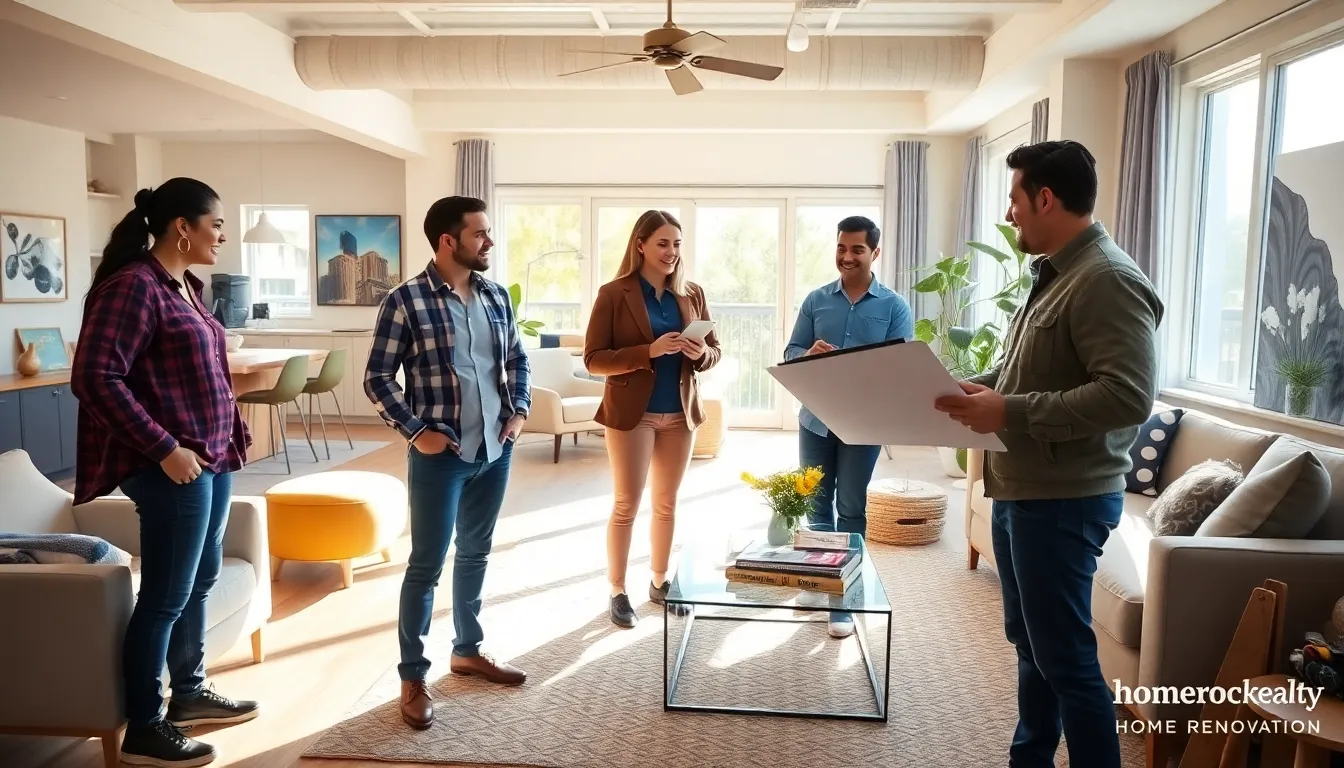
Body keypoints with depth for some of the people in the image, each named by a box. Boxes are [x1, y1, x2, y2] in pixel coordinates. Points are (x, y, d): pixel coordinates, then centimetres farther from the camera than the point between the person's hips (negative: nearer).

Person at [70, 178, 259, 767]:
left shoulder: (185, 286, 13)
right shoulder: (134, 286, -16)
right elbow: (95, 378, -21)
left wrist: (231, 434, 15)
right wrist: (164, 448, -22)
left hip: (212, 459, 10)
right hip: (173, 466, -10)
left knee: (200, 581, 19)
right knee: (166, 597, -1)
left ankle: (189, 694, 34)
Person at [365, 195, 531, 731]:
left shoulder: (496, 296, 6)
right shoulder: (406, 300, -11)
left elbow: (516, 359, 18)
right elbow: (377, 378, -9)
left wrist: (519, 410, 5)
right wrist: (415, 431, -14)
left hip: (495, 450, 6)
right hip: (441, 455, -6)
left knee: (475, 552, 18)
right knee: (427, 565, 1)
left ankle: (467, 650, 34)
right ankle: (412, 678, 14)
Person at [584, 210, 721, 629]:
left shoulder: (692, 294, 5)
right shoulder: (614, 294, -8)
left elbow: (714, 351, 10)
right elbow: (594, 359, -11)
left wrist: (701, 353, -14)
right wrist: (649, 351, -23)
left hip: (680, 412, 4)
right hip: (631, 413, -4)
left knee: (667, 503, 14)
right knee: (626, 505, 3)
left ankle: (660, 582, 29)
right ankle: (618, 591, 16)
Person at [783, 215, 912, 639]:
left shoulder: (895, 306, -2)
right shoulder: (816, 300, 5)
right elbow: (791, 353, 4)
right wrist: (810, 356, -19)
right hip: (815, 420, 2)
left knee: (851, 510, 6)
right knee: (816, 505, 13)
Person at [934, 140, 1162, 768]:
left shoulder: (1108, 279, -18)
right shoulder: (1053, 274, 13)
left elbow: (1129, 396, -27)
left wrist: (1009, 413, -26)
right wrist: (971, 390, 8)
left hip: (1064, 500, -10)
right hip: (1021, 491, 10)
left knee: (1065, 656, 0)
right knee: (1029, 643, 20)